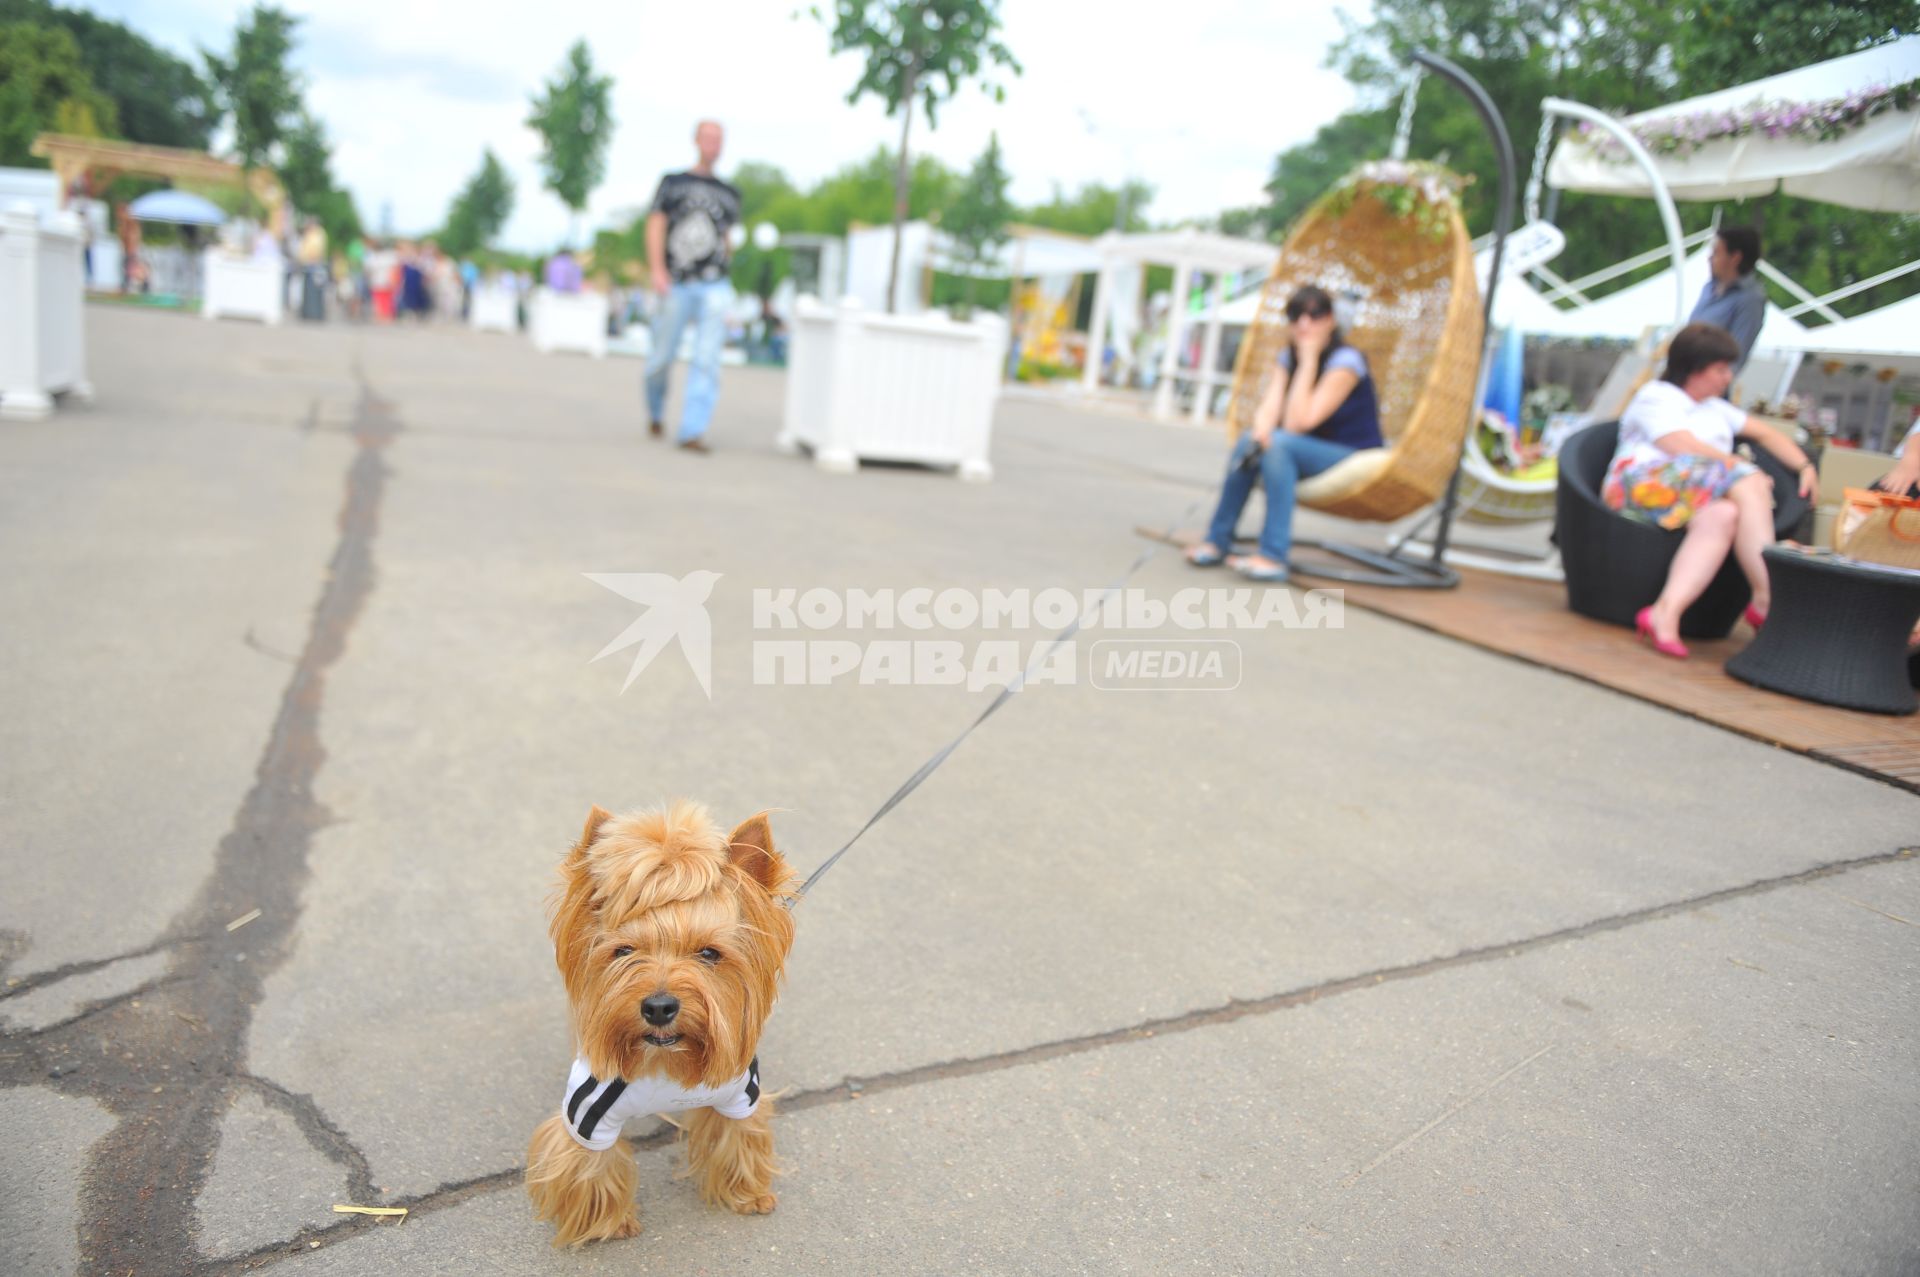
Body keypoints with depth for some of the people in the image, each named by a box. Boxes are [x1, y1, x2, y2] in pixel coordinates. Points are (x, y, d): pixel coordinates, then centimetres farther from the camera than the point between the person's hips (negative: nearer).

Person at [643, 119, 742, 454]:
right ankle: (655, 413, 32)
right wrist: (657, 270, -14)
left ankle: (693, 431, -12)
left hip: (714, 287, 1)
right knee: (662, 359, 5)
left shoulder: (729, 194, 16)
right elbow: (655, 226, -1)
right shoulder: (672, 183, 10)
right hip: (675, 286, -1)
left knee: (707, 362, -11)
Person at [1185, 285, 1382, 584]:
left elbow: (1298, 422, -25)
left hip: (1357, 463, -6)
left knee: (1280, 444, -32)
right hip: (1313, 453, 6)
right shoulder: (1288, 358, 5)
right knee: (1251, 441, -20)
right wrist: (1261, 429, -34)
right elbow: (1268, 408, -11)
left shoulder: (1346, 361, -17)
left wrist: (1309, 359, -22)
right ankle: (1217, 540, -14)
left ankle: (1273, 557, -37)